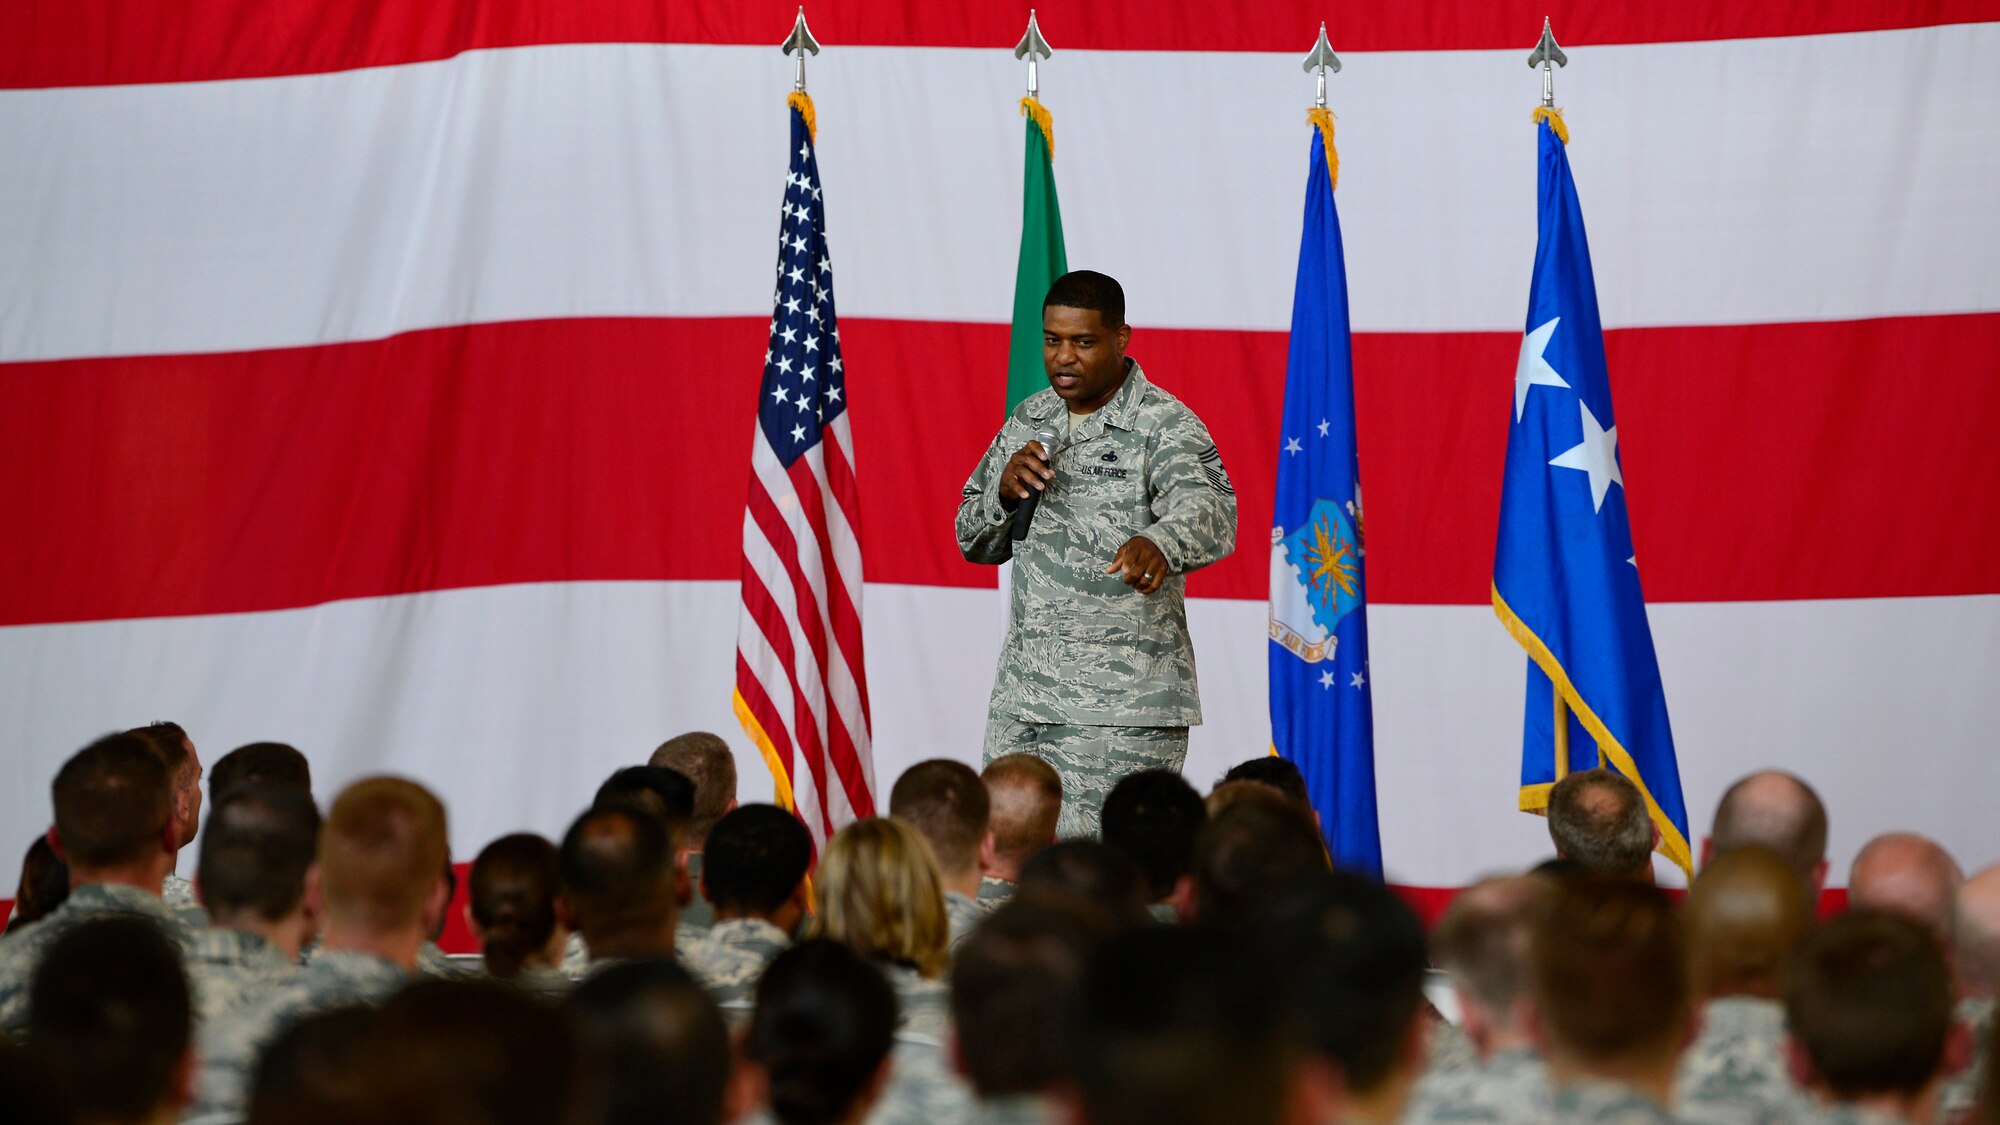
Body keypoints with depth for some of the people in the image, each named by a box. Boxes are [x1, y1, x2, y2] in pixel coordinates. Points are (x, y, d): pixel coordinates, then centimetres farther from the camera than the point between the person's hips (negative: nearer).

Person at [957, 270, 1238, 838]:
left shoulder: (1165, 426, -8)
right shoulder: (1029, 422, 13)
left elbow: (1210, 511, -28)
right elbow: (973, 542, 18)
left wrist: (1158, 543, -51)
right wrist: (1006, 491, -5)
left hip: (1122, 714, -6)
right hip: (1020, 703, 6)